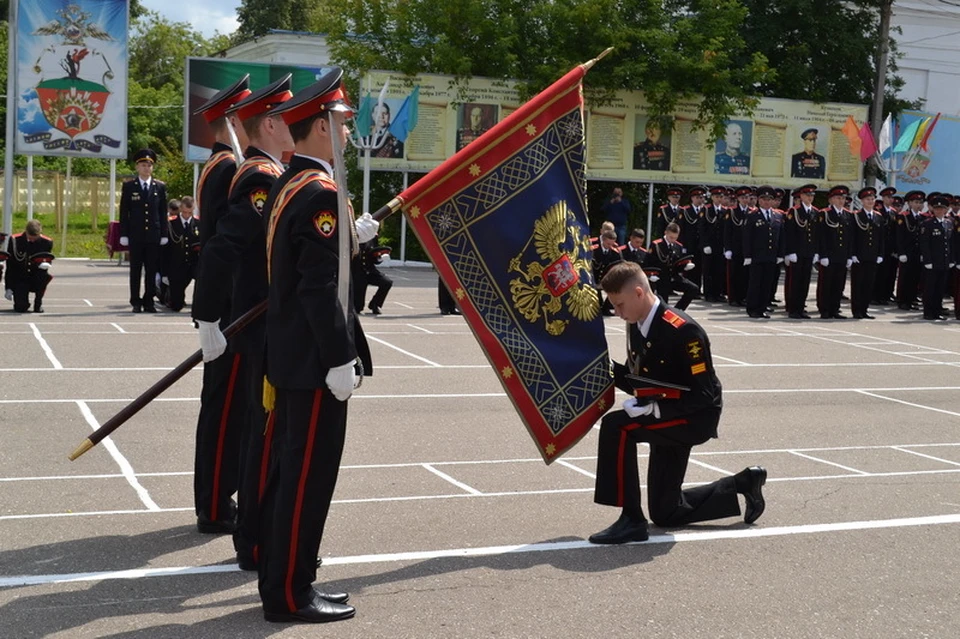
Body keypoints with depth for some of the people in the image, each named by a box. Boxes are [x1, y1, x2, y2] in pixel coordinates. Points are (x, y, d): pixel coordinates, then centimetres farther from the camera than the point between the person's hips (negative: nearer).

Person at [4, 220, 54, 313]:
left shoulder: (46, 242, -6)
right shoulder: (15, 240, -7)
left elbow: (49, 260, 4)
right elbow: (9, 265, -1)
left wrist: (45, 264, -25)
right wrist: (8, 287, -4)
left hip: (36, 280, 1)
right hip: (20, 279, -1)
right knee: (21, 308, -19)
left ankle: (38, 303, -8)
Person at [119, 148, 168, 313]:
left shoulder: (160, 187, 8)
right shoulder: (128, 186, 4)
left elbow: (163, 213, 8)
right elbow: (124, 212, 3)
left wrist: (164, 234, 3)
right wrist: (123, 234, -3)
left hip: (153, 235, 1)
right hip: (135, 235, -1)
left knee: (152, 270, 3)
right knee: (135, 270, 2)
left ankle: (149, 301, 9)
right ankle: (136, 302, 7)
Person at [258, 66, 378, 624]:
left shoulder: (289, 185, 13)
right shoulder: (321, 192, -18)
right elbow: (321, 289, -22)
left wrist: (351, 236, 17)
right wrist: (340, 362, -20)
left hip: (292, 357, 10)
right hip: (315, 361, -10)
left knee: (288, 468, 15)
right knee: (310, 474, -2)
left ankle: (280, 581, 25)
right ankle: (291, 594, 7)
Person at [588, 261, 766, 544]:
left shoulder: (683, 331, -24)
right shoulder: (637, 327, 1)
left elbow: (703, 395, -24)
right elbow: (635, 381, 9)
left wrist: (656, 408, -33)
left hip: (696, 418, -9)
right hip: (668, 417, 9)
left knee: (616, 426, -30)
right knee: (665, 513, 14)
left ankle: (632, 520, -22)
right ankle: (742, 484, 31)